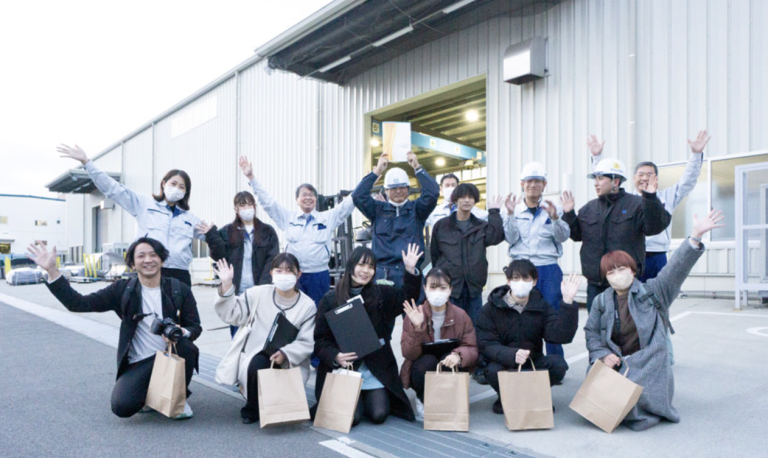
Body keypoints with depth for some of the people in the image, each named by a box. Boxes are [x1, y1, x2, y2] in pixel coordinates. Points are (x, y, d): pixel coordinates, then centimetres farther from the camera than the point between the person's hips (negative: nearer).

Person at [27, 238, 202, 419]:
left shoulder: (180, 290, -1)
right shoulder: (122, 290, 1)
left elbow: (195, 327, 2)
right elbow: (78, 304, -3)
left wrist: (182, 333, -23)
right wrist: (51, 270, -11)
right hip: (139, 363, 0)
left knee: (186, 346, -33)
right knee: (122, 406, -25)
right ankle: (150, 392, 13)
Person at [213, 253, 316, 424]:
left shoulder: (308, 305, -1)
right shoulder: (258, 294, 2)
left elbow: (306, 343, -5)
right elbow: (233, 314, -1)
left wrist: (286, 354, -24)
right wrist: (227, 286, -13)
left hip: (291, 362, 0)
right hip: (257, 357, 1)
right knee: (257, 365, -33)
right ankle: (252, 409, -1)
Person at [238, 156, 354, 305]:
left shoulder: (328, 218, 8)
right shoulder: (287, 217, 9)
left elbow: (348, 205, 5)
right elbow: (267, 201, 7)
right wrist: (251, 177, 2)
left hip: (319, 276, 0)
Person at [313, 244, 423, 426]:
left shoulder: (381, 294, 6)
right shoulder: (330, 300, -2)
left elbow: (406, 297, 4)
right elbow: (321, 339, -2)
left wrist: (411, 270, -11)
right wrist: (335, 356, -21)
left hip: (376, 368, 2)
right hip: (343, 368, -2)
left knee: (379, 414, -11)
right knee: (352, 416, -15)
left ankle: (365, 399, 22)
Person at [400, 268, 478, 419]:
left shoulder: (460, 316, -7)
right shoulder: (414, 316, -11)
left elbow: (472, 349, -11)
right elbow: (408, 354, -18)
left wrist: (458, 355, -34)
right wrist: (417, 328, -33)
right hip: (422, 372, -1)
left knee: (450, 358, -30)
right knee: (428, 361, -32)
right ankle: (423, 400, 0)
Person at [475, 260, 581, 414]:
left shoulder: (541, 307, 0)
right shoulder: (491, 308, -9)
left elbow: (560, 336, -16)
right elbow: (486, 345, -17)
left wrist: (568, 302, -25)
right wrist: (512, 355, -36)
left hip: (533, 362, 3)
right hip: (503, 363, -2)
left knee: (558, 364, -24)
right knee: (494, 370, -34)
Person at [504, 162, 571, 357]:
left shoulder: (553, 209, 8)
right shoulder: (515, 210, 8)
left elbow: (563, 237, -4)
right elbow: (511, 238, -3)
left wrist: (555, 218, -21)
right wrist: (510, 214, -15)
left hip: (549, 270, 0)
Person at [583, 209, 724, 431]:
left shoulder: (651, 292, 2)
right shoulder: (601, 301, 9)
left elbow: (676, 268, -10)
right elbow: (591, 332, 9)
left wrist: (696, 236, -23)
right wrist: (603, 354, -11)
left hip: (648, 366, -2)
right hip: (615, 364, 3)